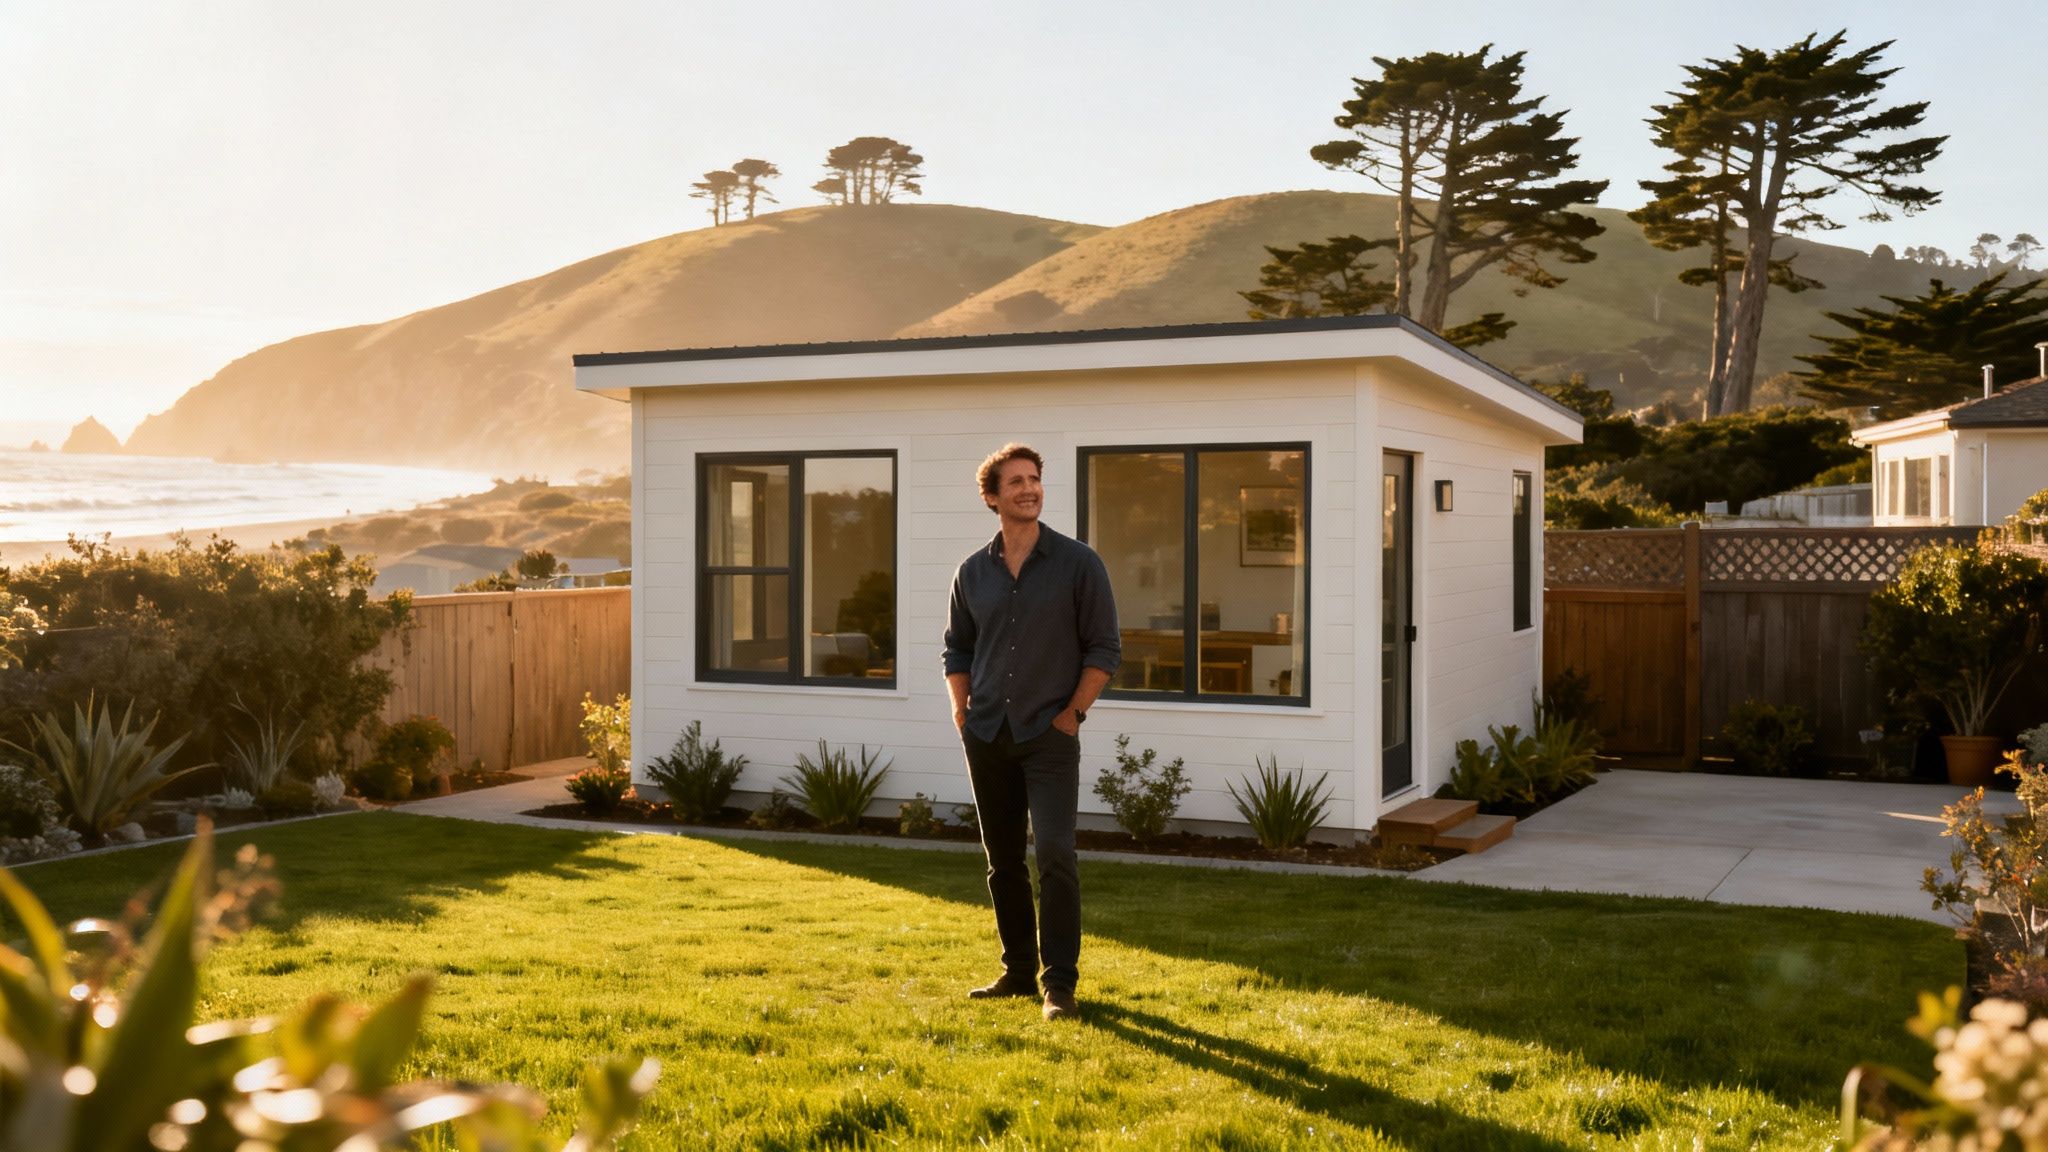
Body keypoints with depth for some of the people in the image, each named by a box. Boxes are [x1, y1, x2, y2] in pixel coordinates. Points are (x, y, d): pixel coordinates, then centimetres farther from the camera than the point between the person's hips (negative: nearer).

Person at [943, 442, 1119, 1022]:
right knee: (1002, 860, 10)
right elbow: (957, 649, 17)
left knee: (1055, 854, -12)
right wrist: (963, 714, 6)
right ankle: (1018, 970, 22)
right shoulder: (973, 571, 7)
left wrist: (1070, 714, -7)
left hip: (1050, 735, -4)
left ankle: (1060, 982, -5)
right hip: (987, 736, 4)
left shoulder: (1078, 563, -4)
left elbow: (1104, 647, -2)